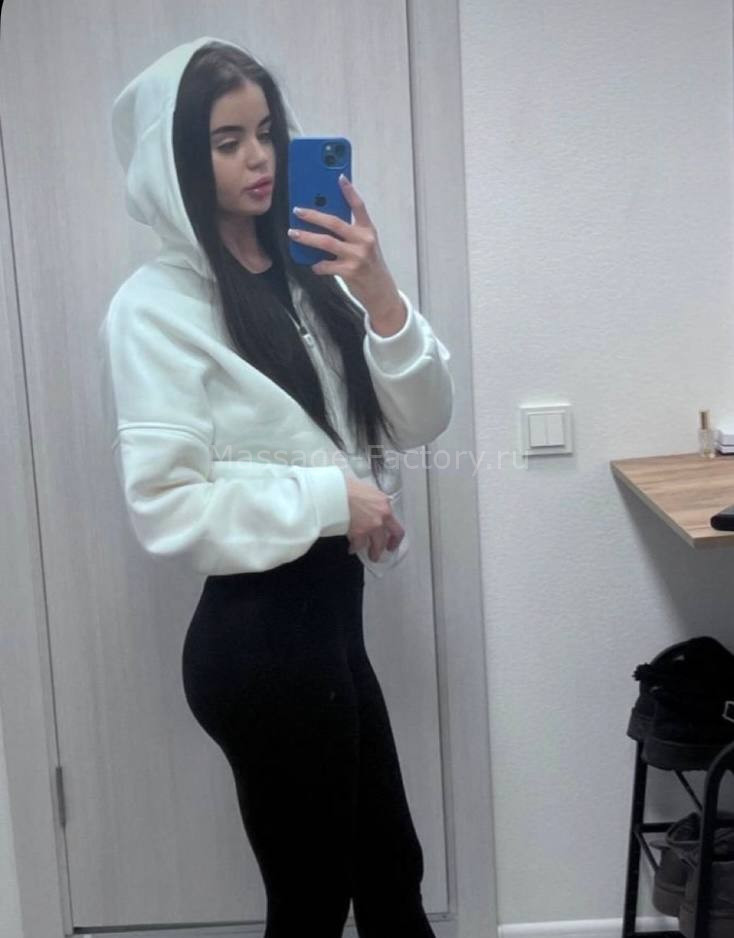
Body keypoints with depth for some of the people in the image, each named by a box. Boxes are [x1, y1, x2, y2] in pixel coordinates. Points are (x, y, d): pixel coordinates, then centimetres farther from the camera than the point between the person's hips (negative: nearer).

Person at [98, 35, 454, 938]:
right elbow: (164, 507, -20)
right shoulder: (156, 307, -13)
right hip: (258, 636, -7)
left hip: (328, 614, 7)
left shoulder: (308, 277, 5)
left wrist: (381, 298, -13)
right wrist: (329, 499, -19)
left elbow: (420, 419, 2)